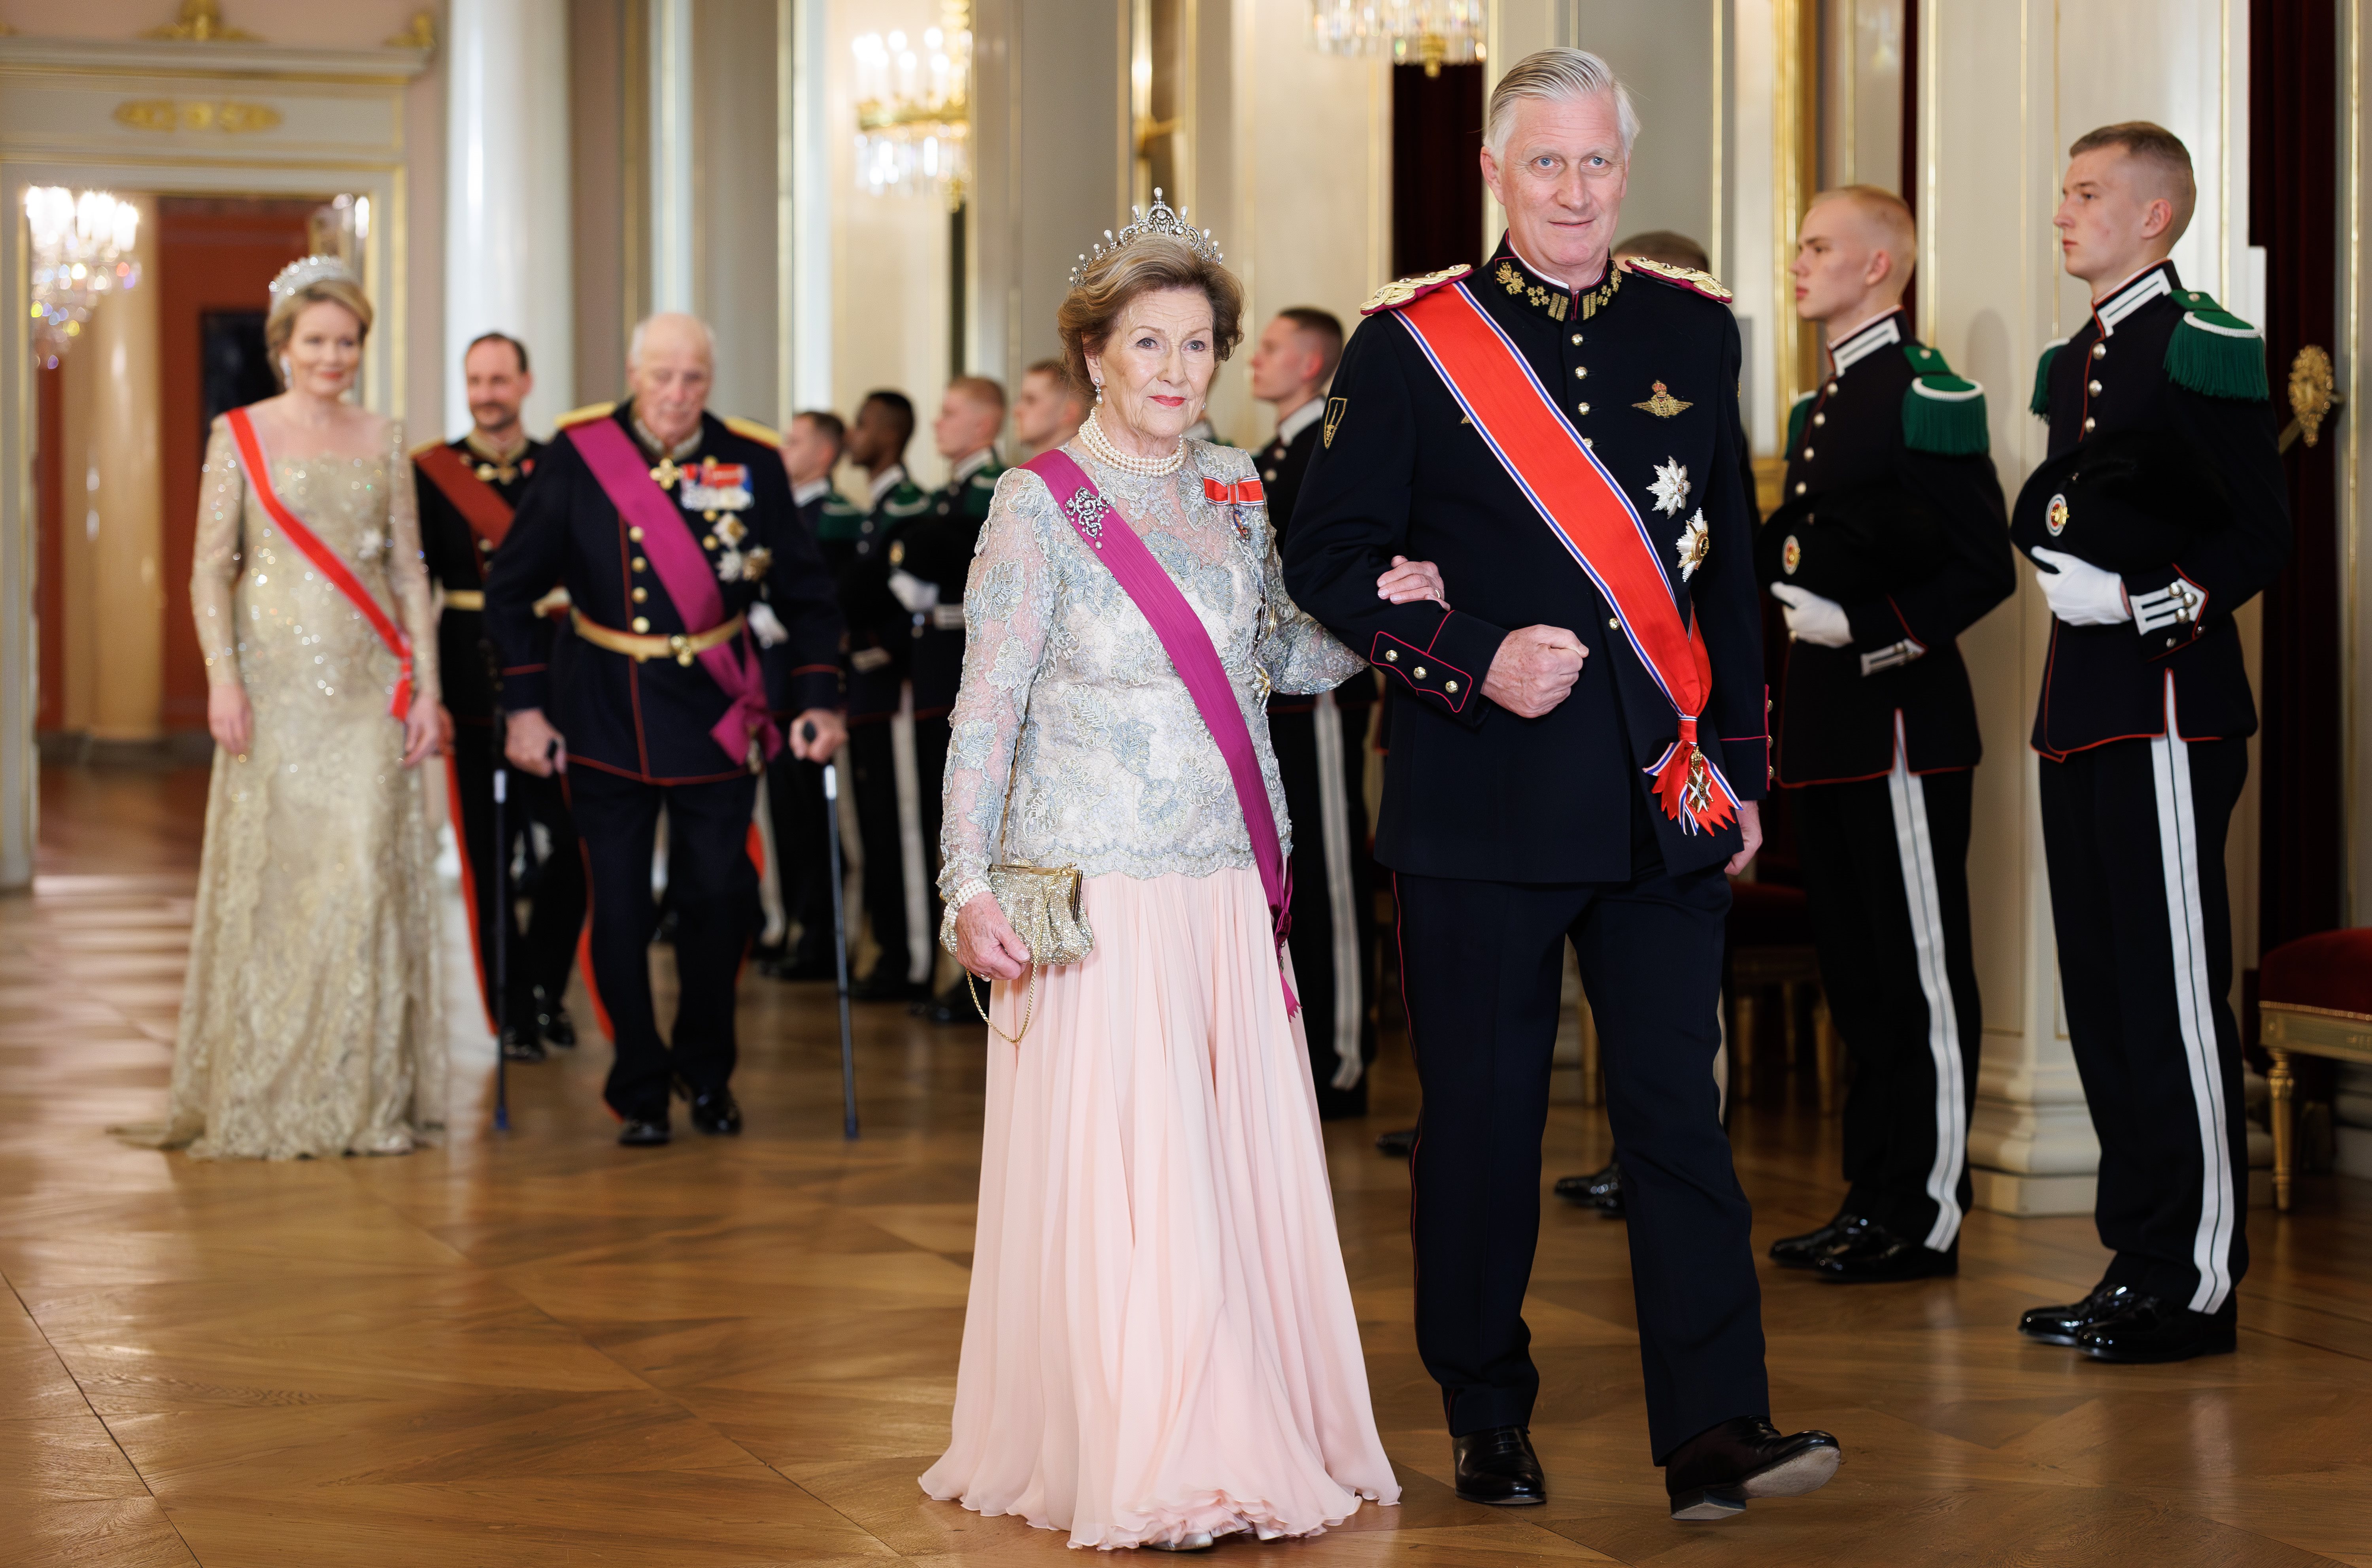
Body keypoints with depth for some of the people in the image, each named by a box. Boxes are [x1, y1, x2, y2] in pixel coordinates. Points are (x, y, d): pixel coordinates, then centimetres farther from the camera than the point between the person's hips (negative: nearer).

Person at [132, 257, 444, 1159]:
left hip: (369, 685, 2)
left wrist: (426, 686, 3)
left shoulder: (383, 441, 11)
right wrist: (223, 677, -13)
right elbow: (210, 570, -1)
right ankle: (261, 1100, 7)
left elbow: (409, 572, 11)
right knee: (271, 873, -1)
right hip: (276, 680, -2)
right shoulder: (240, 436, 3)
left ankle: (368, 1098, 6)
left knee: (368, 873, -2)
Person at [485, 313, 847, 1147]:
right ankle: (640, 1091, 15)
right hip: (603, 716, 0)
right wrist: (524, 703, -4)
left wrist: (820, 698, -3)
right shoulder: (578, 455, -5)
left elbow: (804, 592, 6)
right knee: (620, 907, 2)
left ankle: (707, 1069, 24)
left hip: (715, 712, 1)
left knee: (718, 896, 0)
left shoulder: (753, 463, -2)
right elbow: (512, 587, 1)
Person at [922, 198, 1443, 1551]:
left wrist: (1376, 614, 0)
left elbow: (1279, 659, 19)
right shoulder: (1042, 501, -5)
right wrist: (970, 886, -12)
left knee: (1245, 1164, 6)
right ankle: (1135, 1473, 7)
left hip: (1227, 886, 5)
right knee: (1115, 1172, -3)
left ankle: (1248, 1440, 17)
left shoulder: (1235, 489, 11)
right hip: (1093, 893, -5)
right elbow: (986, 708, -6)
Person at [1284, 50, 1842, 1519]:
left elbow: (1731, 566, 14)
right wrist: (1475, 662, -13)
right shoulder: (1408, 341, 0)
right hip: (1484, 792, -2)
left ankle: (1717, 1431, 0)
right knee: (1483, 1119, 6)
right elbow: (1329, 557, 0)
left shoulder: (1695, 329, 10)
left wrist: (1741, 767, 10)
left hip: (1664, 797, 2)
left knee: (1679, 1108, -1)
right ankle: (1488, 1421, 19)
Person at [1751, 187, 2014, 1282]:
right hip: (1826, 726, 9)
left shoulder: (1928, 394, -10)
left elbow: (1982, 566, -15)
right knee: (1855, 971, 13)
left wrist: (1873, 634, -19)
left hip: (1902, 719, -9)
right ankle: (1874, 1193, 22)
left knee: (1920, 974, -3)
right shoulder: (1820, 405, 17)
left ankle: (1927, 1213, 3)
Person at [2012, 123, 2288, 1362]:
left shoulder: (2204, 351, -8)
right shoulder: (2071, 364, 18)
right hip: (2082, 705, 9)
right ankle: (2140, 1255, 20)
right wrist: (2047, 534, 3)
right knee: (2102, 994, 12)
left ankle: (2199, 1281, 0)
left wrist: (2142, 603, -19)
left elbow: (2258, 537, -11)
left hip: (2168, 703, -9)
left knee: (2175, 994, -6)